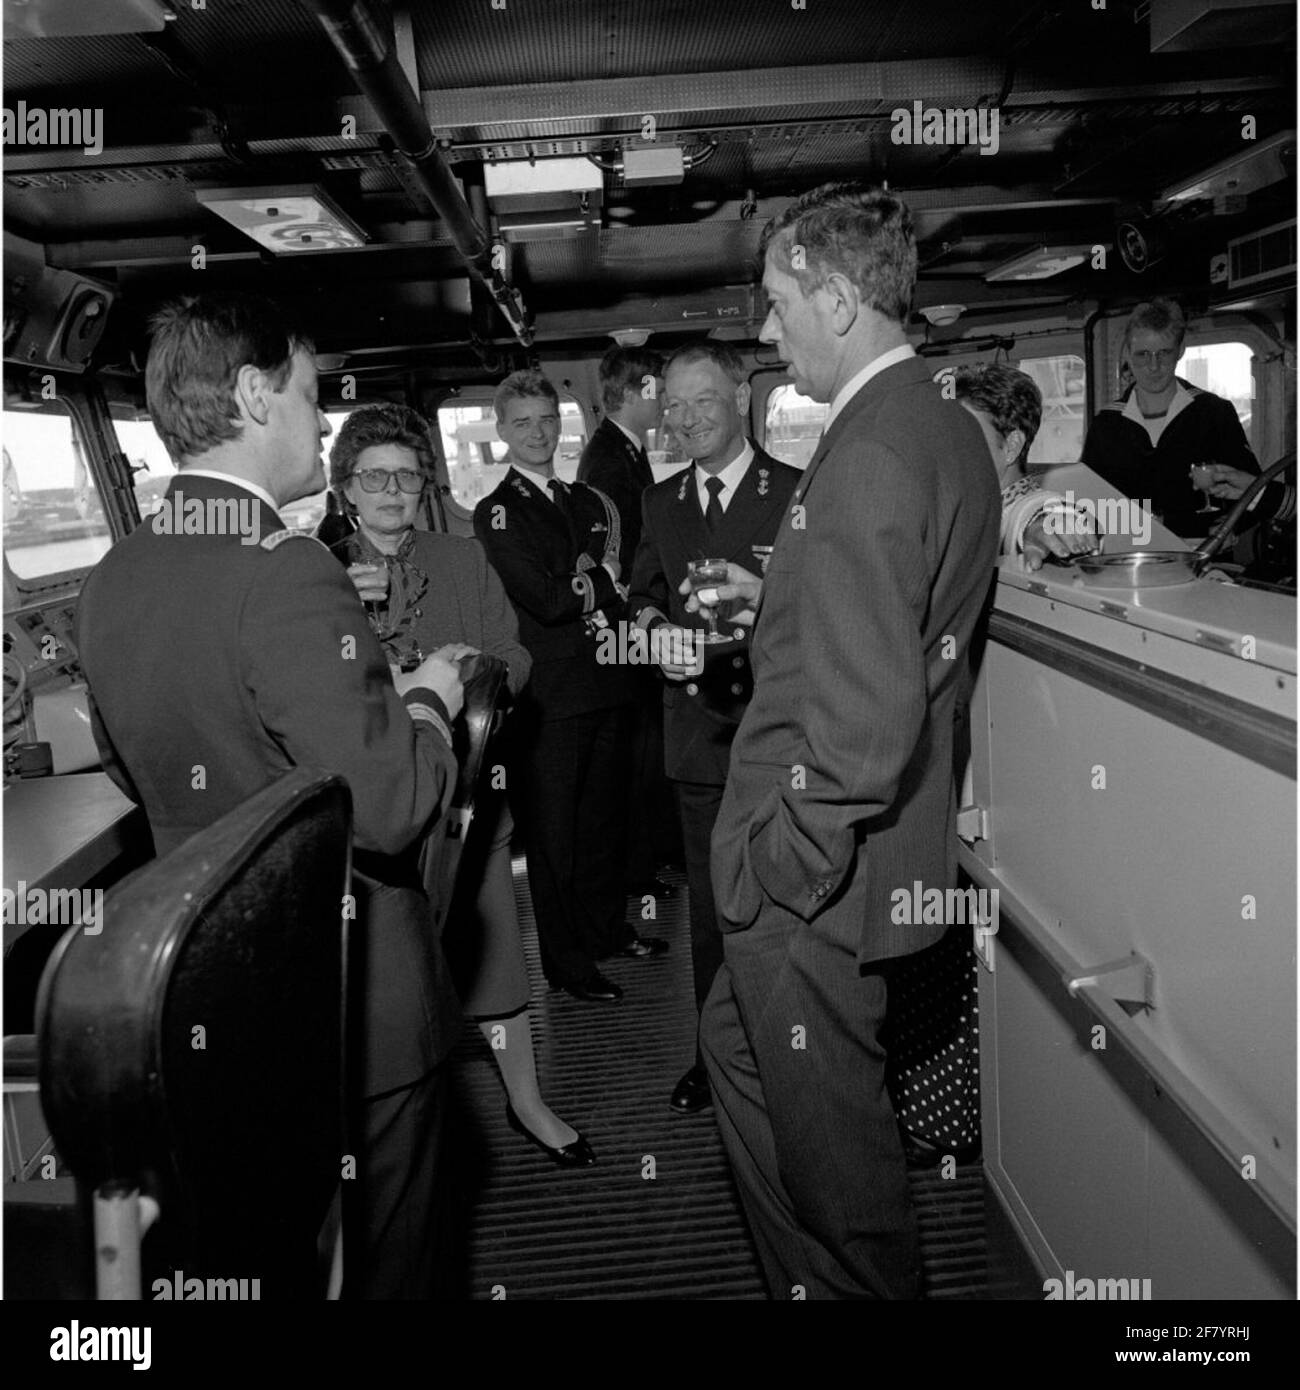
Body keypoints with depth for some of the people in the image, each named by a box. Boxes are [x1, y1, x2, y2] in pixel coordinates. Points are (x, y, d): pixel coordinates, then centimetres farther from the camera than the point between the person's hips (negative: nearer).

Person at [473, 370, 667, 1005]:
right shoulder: (496, 513, -6)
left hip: (607, 686, 6)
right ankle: (567, 962, 15)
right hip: (548, 696, -6)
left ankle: (607, 929, 34)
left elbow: (621, 588, 16)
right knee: (553, 829, 3)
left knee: (606, 814, 16)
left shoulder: (589, 501, 16)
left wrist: (588, 582, -3)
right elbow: (545, 598, -16)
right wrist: (603, 581, -3)